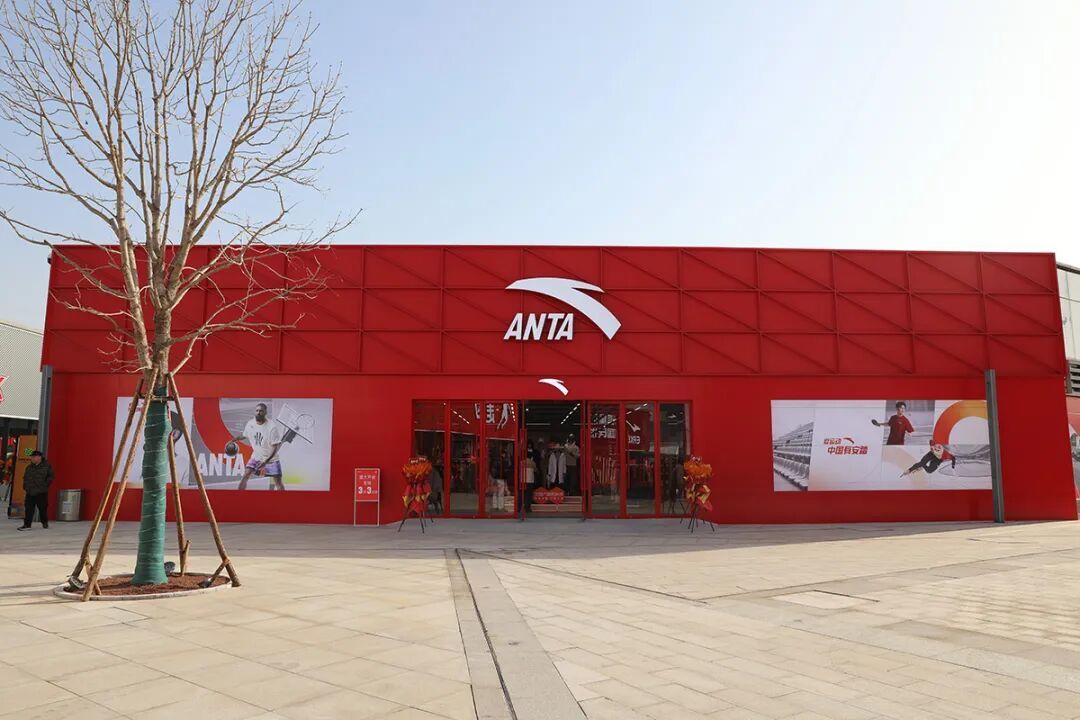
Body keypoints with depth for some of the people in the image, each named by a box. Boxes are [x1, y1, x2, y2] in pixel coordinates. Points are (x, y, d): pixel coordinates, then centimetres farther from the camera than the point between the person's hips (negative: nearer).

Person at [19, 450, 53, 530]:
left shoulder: (47, 466, -3)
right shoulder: (29, 467, 12)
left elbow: (50, 477, -2)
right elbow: (25, 478, 22)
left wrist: (45, 485, -8)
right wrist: (25, 486, 10)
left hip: (42, 492, -4)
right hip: (30, 492, 4)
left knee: (43, 508, 5)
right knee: (29, 509, -1)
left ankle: (45, 523, 22)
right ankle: (27, 524, 2)